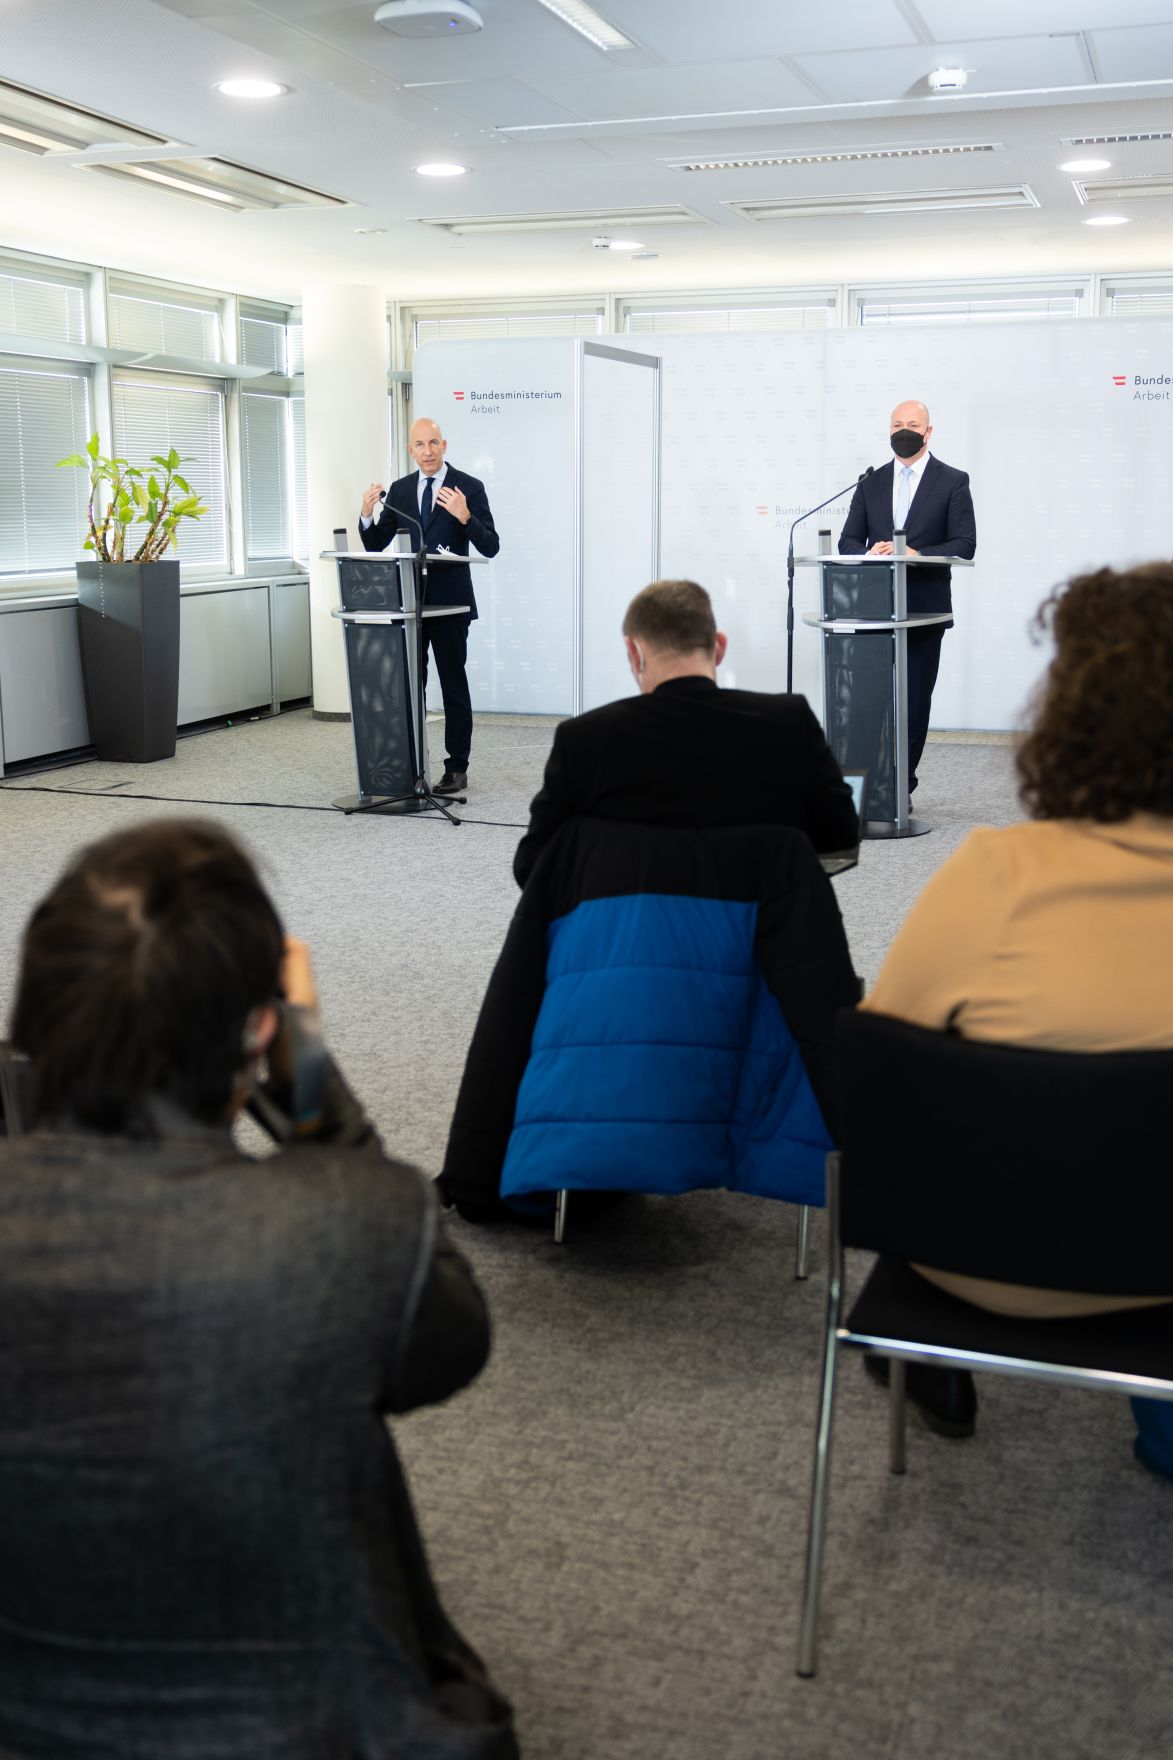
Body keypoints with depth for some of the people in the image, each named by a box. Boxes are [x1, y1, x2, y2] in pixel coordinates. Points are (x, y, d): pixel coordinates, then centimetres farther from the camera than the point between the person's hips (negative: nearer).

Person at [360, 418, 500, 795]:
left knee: (454, 686, 0)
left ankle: (456, 769, 6)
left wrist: (465, 517, -27)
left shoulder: (469, 487, -5)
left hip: (449, 602, -5)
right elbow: (375, 545, 9)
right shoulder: (399, 490, 9)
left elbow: (490, 547, -10)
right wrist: (367, 514, -10)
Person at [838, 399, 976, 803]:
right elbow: (848, 542, 10)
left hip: (924, 610, -2)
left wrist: (917, 554, -19)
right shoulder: (871, 483, 13)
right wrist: (869, 554, -13)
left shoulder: (953, 482, 3)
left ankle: (901, 788, 9)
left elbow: (964, 546, -5)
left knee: (915, 701, 1)